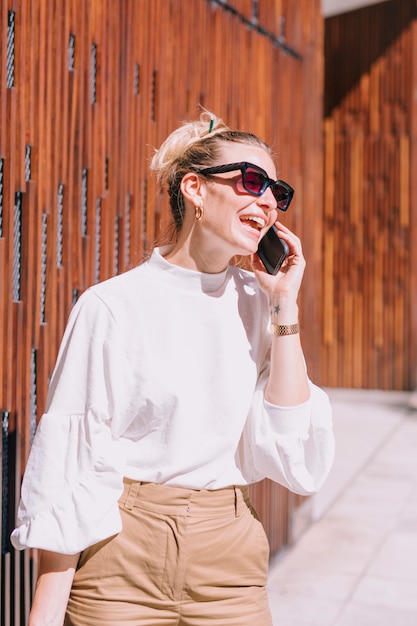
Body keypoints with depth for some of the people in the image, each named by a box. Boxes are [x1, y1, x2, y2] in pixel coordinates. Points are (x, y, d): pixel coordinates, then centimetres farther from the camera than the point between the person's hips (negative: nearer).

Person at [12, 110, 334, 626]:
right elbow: (68, 464, -8)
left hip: (230, 563, 4)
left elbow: (296, 463, -6)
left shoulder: (258, 303, 1)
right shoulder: (114, 306, -10)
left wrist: (285, 309, -9)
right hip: (122, 560, -3)